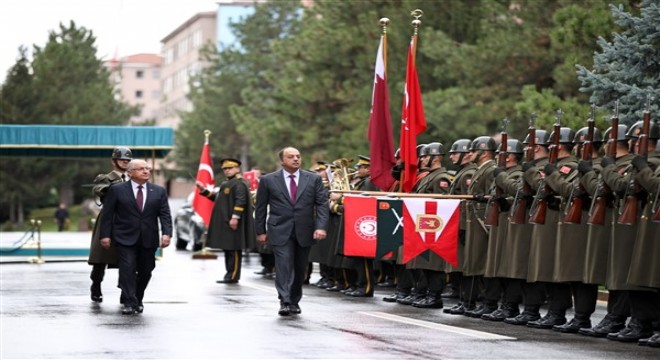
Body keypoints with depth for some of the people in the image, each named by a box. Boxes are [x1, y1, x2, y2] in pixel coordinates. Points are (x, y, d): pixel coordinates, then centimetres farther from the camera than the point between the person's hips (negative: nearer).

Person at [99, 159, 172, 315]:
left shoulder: (159, 191, 7)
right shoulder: (117, 190, 0)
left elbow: (165, 214, 2)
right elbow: (107, 214, 1)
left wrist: (166, 233, -13)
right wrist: (105, 235, -6)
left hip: (148, 240, 3)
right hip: (125, 238, -3)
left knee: (145, 271, 8)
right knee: (128, 269, -12)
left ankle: (138, 300, 26)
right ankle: (129, 303, -11)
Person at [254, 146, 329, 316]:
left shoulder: (314, 179, 4)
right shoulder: (268, 180, 1)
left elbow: (322, 204, 0)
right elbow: (261, 207, 6)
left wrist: (321, 227, -12)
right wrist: (260, 231, 3)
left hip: (305, 232, 2)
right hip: (280, 231, -2)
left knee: (300, 269, 9)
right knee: (283, 265, -14)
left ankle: (294, 301, 23)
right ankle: (284, 302, -17)